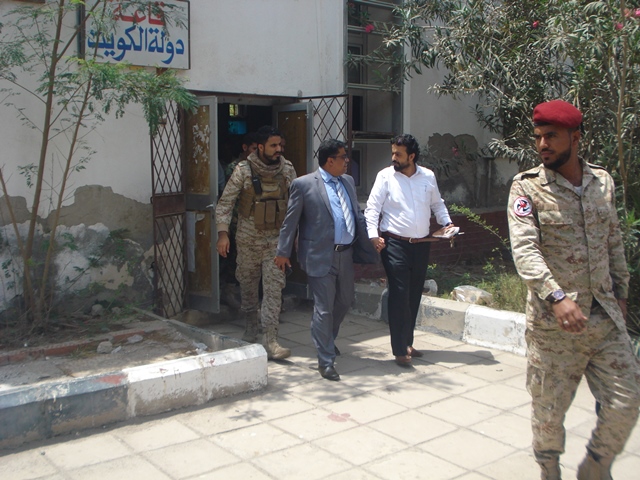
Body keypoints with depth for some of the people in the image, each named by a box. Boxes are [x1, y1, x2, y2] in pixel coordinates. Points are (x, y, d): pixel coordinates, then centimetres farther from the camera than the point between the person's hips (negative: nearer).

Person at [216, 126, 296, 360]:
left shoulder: (287, 169, 0)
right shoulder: (244, 170, -9)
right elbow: (225, 202, -6)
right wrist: (223, 232, -15)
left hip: (276, 238, 1)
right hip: (248, 238, -1)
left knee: (274, 287, -7)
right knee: (248, 283, 13)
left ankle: (271, 340, -7)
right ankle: (251, 325, 36)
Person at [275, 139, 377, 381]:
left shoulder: (347, 181, 11)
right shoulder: (303, 184, -8)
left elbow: (357, 215, 17)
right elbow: (291, 221, -4)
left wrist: (369, 243, 10)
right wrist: (283, 252, -3)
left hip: (345, 254, 7)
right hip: (320, 256, -7)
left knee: (345, 300, 20)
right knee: (324, 309, -1)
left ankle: (328, 340, 46)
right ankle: (325, 360, 11)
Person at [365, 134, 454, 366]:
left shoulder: (428, 176, 7)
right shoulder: (385, 176, -4)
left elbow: (437, 204, 20)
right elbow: (372, 208, -7)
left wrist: (447, 222, 4)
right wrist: (373, 235, -19)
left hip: (422, 244, 5)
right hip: (395, 244, -4)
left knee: (414, 295, 12)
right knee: (399, 296, -6)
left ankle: (407, 342, 26)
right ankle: (400, 350, 1)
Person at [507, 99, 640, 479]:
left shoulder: (603, 181, 9)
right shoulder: (527, 187, -6)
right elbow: (524, 248, -18)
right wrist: (556, 296, -31)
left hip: (606, 319, 4)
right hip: (553, 323, -4)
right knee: (549, 410, 6)